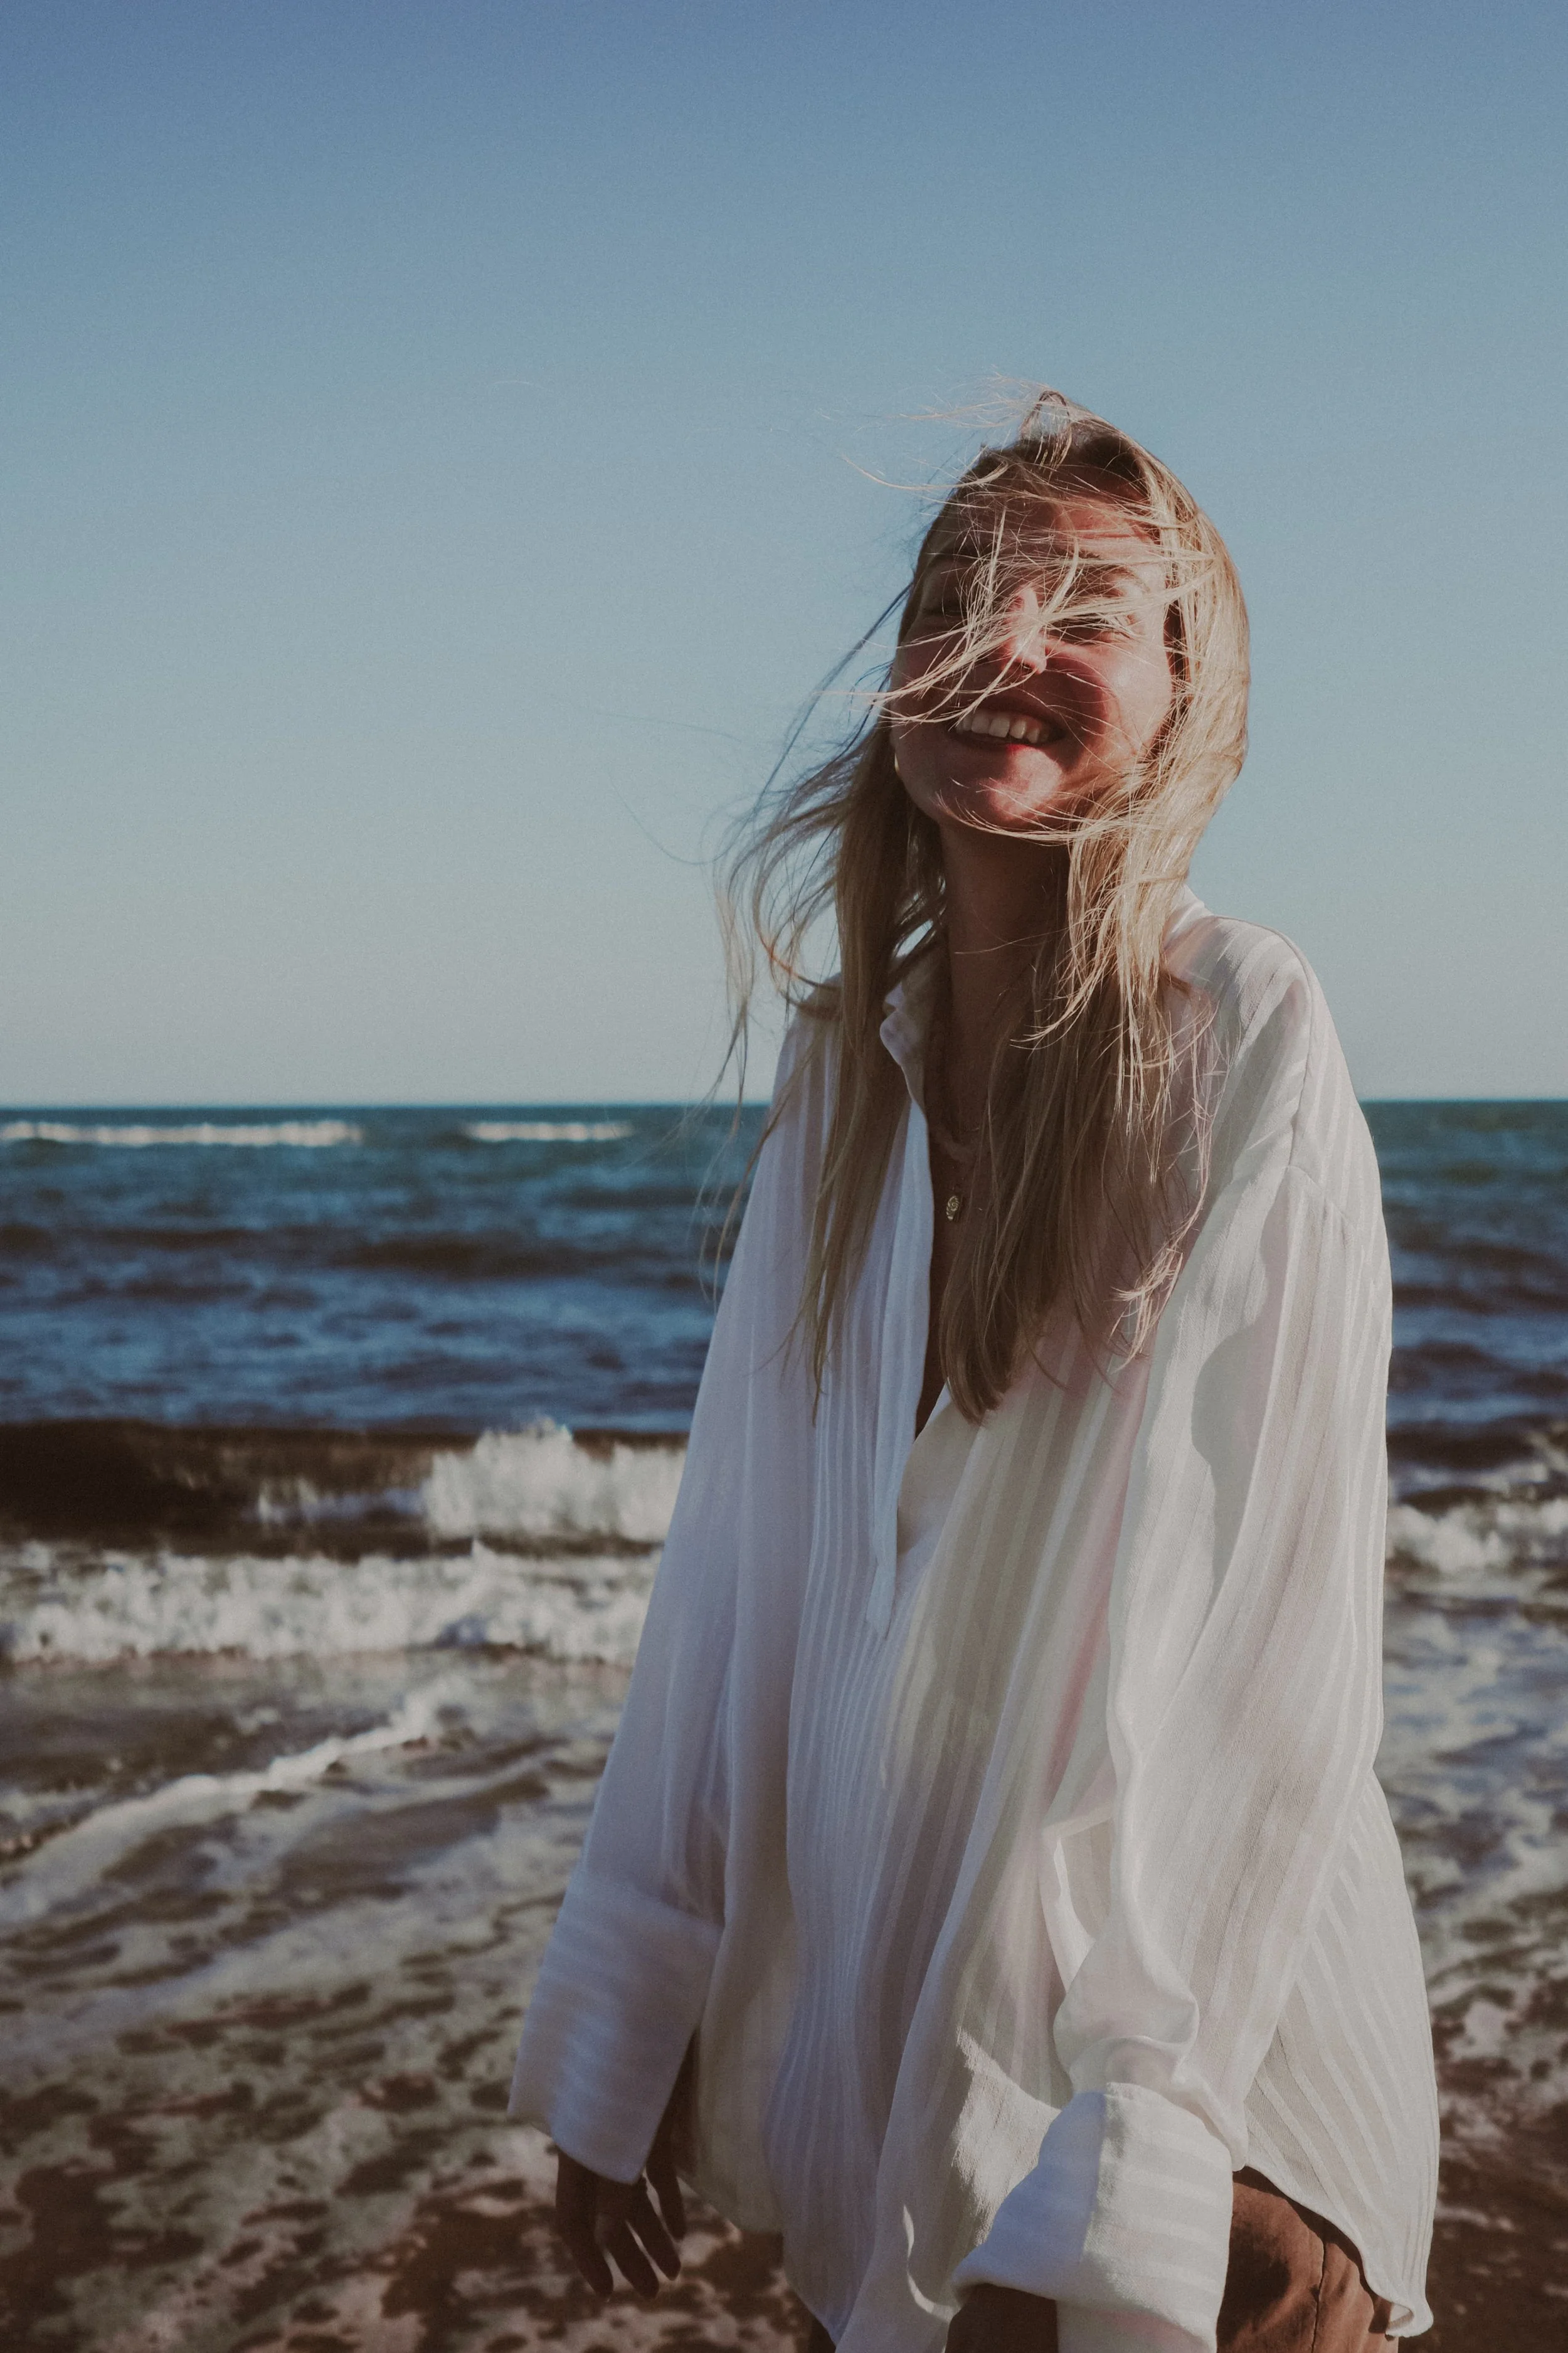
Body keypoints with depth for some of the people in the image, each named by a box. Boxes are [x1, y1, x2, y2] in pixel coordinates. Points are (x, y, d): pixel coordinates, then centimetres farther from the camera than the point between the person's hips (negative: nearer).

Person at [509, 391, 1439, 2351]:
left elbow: (1279, 1673, -19)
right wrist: (620, 2045, 4)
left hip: (1190, 2113, -5)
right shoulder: (845, 1064, -1)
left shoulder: (1245, 1052, -17)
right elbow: (735, 1568, 2)